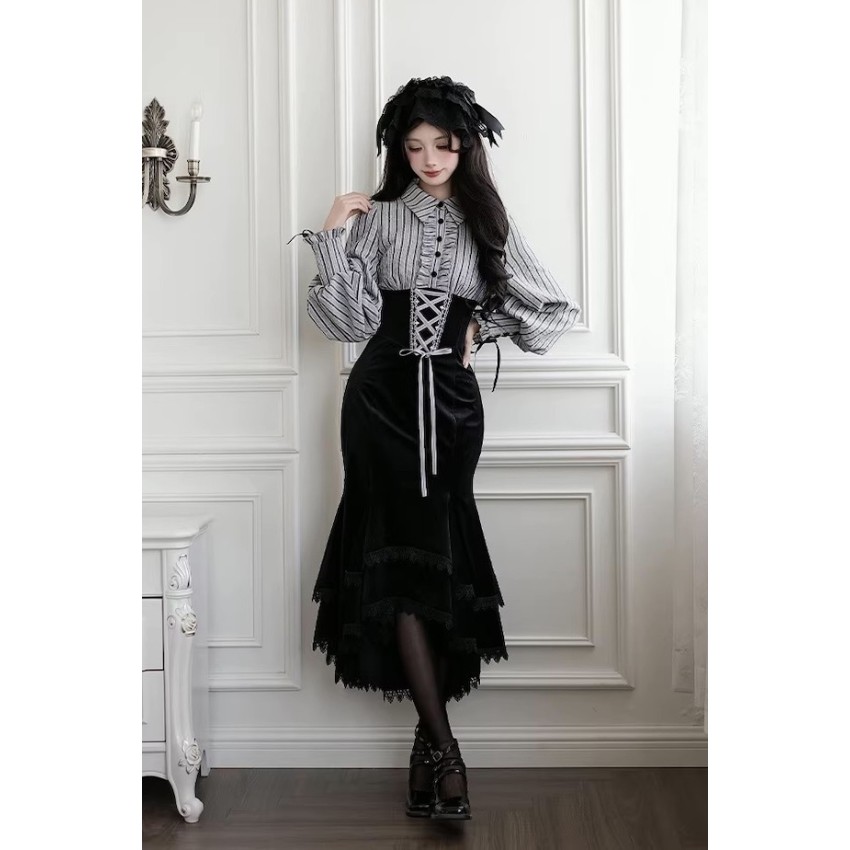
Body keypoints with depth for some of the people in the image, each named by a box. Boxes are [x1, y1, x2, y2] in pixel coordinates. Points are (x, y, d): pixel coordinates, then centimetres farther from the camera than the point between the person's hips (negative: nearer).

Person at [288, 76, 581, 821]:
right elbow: (349, 320, -6)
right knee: (402, 556, -7)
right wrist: (333, 235, -10)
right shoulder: (378, 217, 4)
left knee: (439, 555, 0)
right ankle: (441, 742, -2)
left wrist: (484, 327, 3)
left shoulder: (488, 222, 7)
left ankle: (429, 734, 11)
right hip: (381, 395, -1)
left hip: (451, 397, 1)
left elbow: (557, 308, 9)